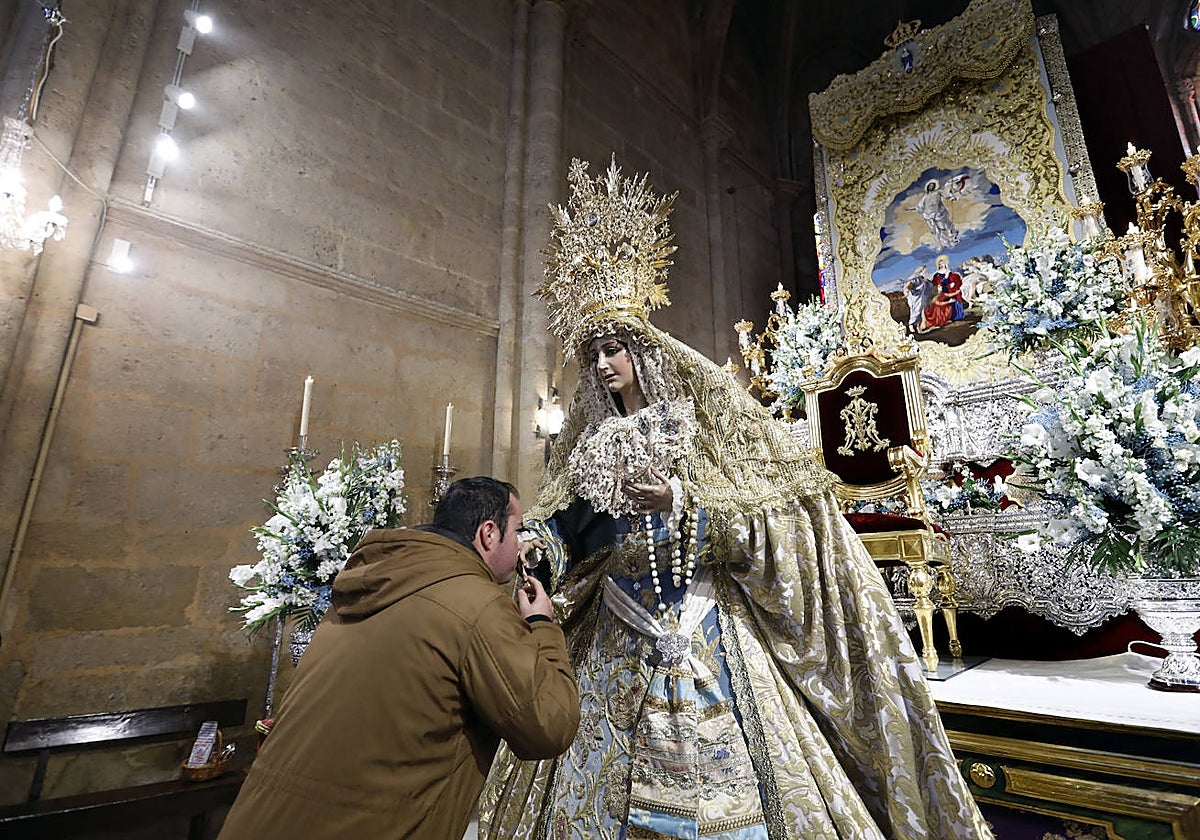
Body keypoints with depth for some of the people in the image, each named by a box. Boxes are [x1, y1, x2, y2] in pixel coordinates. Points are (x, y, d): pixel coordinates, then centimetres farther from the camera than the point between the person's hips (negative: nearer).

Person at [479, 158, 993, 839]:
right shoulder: (590, 442, 7)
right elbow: (560, 541, 8)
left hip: (715, 642, -3)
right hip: (618, 654, 4)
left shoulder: (706, 415, -4)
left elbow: (783, 509, -10)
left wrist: (684, 502, -20)